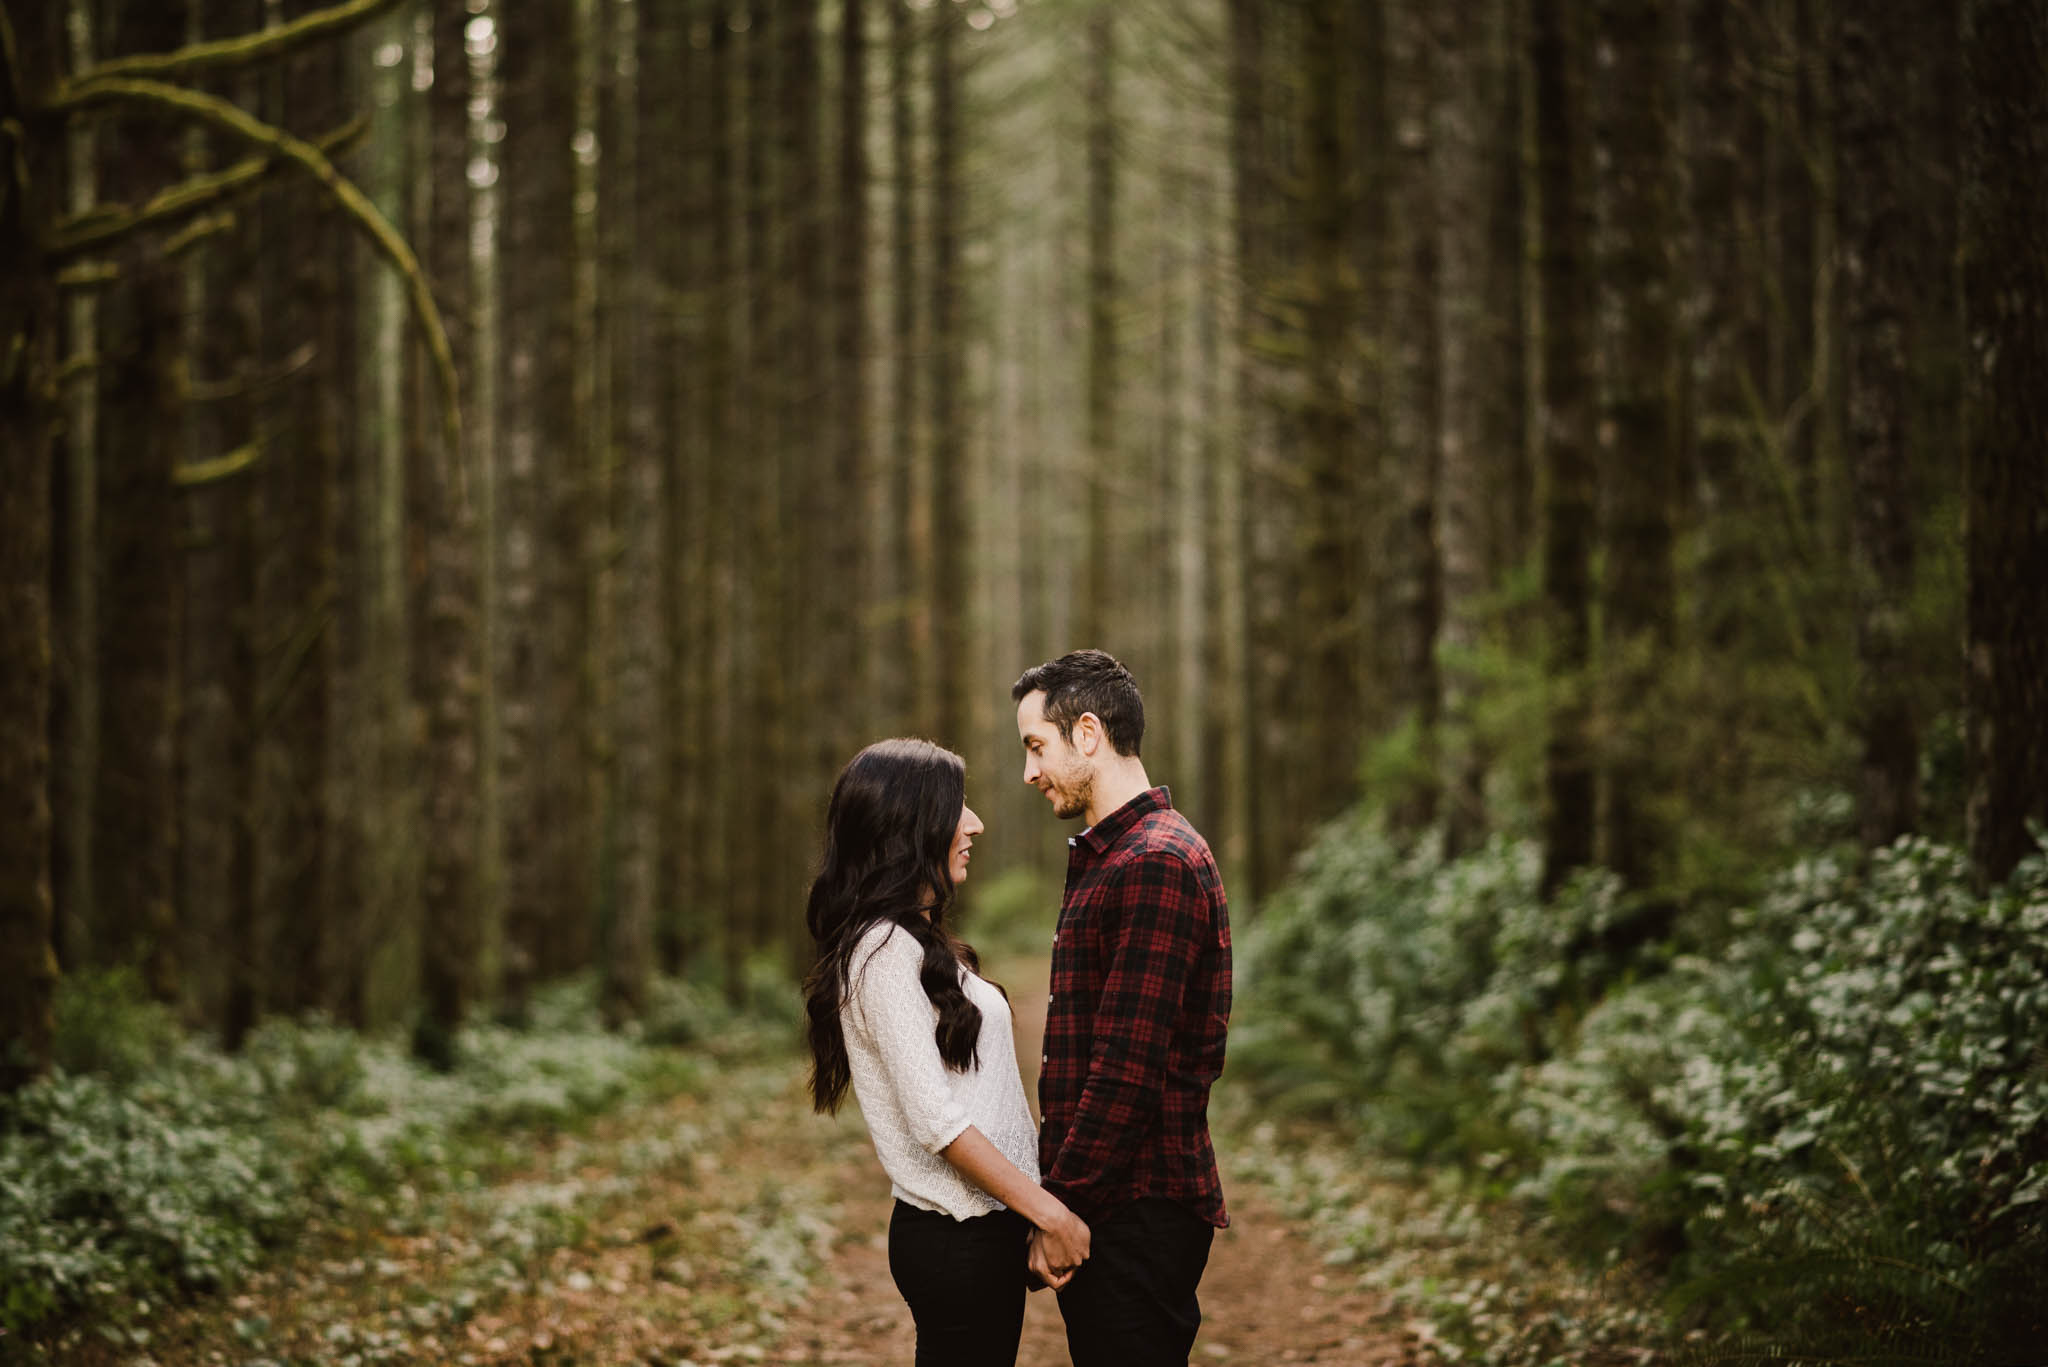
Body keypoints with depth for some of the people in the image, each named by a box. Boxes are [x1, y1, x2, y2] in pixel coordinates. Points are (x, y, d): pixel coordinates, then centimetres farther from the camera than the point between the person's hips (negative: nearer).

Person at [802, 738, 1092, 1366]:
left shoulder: (918, 942, 16)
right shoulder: (885, 951, -15)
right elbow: (935, 1119, -20)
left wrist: (1031, 1210, 11)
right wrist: (1050, 1213, -18)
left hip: (985, 1227, 9)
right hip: (955, 1241, -9)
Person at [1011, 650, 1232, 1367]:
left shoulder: (1154, 864, -16)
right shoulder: (1108, 856, 18)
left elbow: (1129, 1066, -22)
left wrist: (1061, 1209, -18)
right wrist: (1057, 1191, 16)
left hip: (1138, 1215, -10)